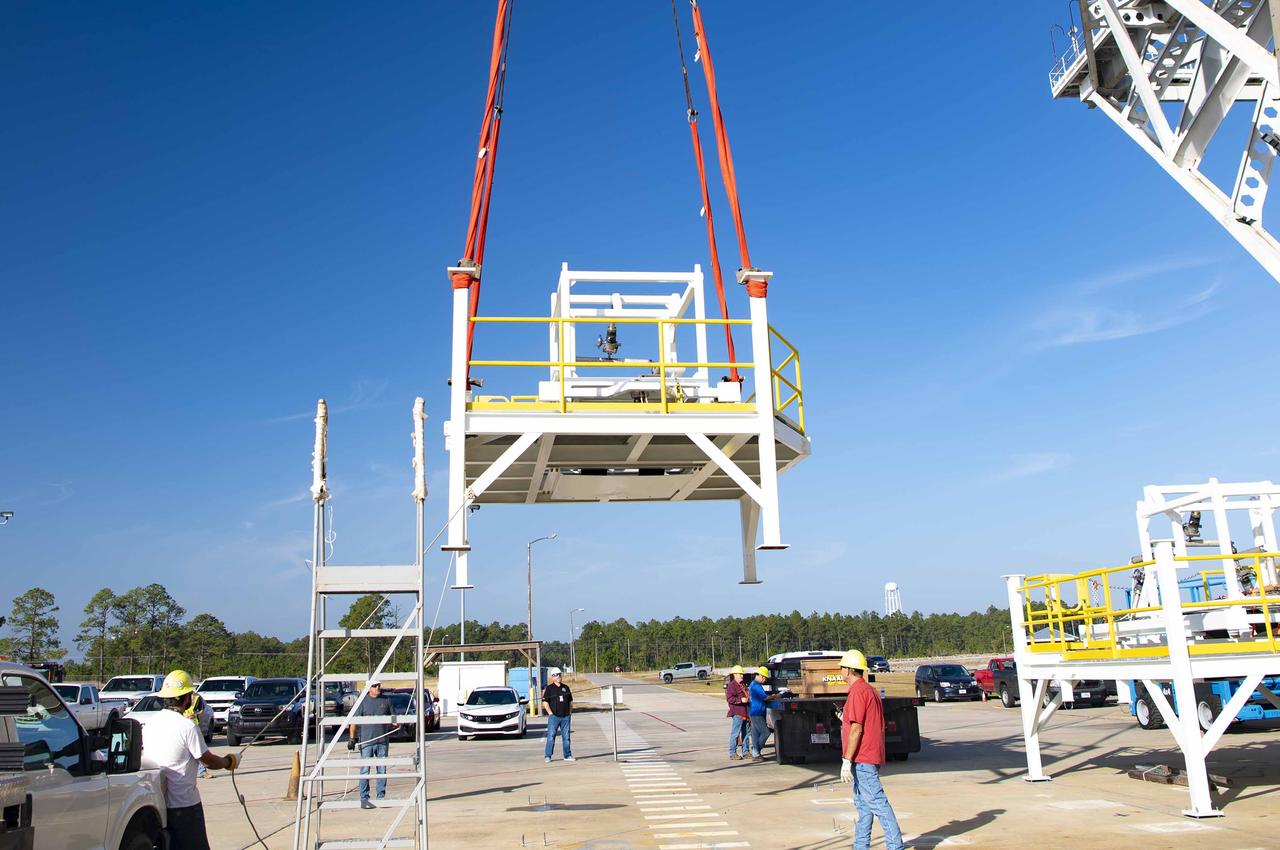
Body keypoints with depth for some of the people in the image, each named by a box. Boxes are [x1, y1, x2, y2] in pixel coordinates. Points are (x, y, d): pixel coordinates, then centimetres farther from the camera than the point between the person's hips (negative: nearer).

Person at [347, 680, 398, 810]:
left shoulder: (386, 701, 9)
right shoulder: (363, 701, 1)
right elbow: (354, 720, -1)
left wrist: (396, 724, -8)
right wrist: (351, 738, -8)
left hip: (382, 741, 3)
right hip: (366, 741, -3)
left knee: (382, 770, 7)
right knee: (365, 770, -2)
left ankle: (381, 797, 15)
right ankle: (364, 798, 4)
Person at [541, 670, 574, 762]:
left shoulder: (566, 687, 14)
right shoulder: (549, 688, 2)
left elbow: (570, 701, 19)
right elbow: (545, 702, -3)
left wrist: (570, 712, 9)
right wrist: (550, 713, -10)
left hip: (565, 716, 4)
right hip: (554, 716, -4)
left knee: (566, 737, 7)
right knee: (551, 737, -6)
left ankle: (567, 755, 14)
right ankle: (547, 756, -2)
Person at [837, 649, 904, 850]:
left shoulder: (857, 692, -15)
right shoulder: (870, 690, 16)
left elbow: (856, 729, -20)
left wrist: (847, 761, -18)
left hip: (862, 759, -11)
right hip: (871, 758, 11)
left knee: (877, 802, -9)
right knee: (863, 805, 14)